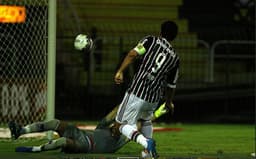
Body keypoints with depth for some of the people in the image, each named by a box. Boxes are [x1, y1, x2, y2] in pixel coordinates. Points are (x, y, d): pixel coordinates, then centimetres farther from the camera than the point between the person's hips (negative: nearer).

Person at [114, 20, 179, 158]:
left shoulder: (151, 40, 4)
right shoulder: (174, 58, 13)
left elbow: (133, 54, -13)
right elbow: (171, 85, 20)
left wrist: (120, 71, -15)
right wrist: (169, 102, 36)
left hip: (137, 92, -4)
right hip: (154, 99, 4)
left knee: (122, 124, 0)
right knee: (146, 120, 34)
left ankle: (146, 142, -25)